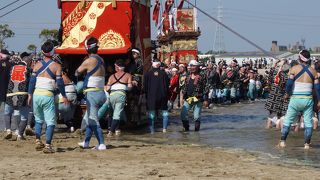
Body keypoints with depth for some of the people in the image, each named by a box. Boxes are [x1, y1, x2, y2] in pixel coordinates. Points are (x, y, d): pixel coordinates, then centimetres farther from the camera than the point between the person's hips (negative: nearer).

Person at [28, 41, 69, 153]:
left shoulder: (37, 65, 7)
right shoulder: (56, 66, -2)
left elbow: (32, 80, 4)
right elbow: (59, 83, -5)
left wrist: (30, 95, 11)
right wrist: (64, 96, 5)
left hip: (36, 94, 4)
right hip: (48, 95, -4)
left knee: (38, 120, 21)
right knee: (50, 122, 1)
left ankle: (38, 142, 13)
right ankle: (47, 145, -7)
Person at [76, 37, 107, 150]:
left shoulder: (89, 61, -12)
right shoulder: (101, 60, 10)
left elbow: (77, 73, 2)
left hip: (92, 93, -8)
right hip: (101, 93, 8)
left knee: (93, 120, -7)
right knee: (88, 118, 20)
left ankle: (101, 144, -12)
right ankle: (86, 142, 29)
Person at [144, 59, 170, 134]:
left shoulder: (147, 74, 0)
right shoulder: (163, 73, -1)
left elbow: (145, 86, 3)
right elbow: (167, 86, 3)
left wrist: (146, 94, 14)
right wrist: (166, 95, 12)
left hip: (151, 96, 0)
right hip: (162, 96, 0)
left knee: (151, 113, 4)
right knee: (165, 112, 12)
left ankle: (152, 130, 1)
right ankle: (164, 128, 3)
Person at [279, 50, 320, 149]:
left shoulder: (295, 69, -5)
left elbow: (289, 83, -11)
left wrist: (287, 94, 6)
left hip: (295, 99, -2)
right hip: (308, 100, 2)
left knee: (287, 120, 9)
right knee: (308, 122, 7)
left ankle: (282, 141, 9)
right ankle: (307, 144, 5)